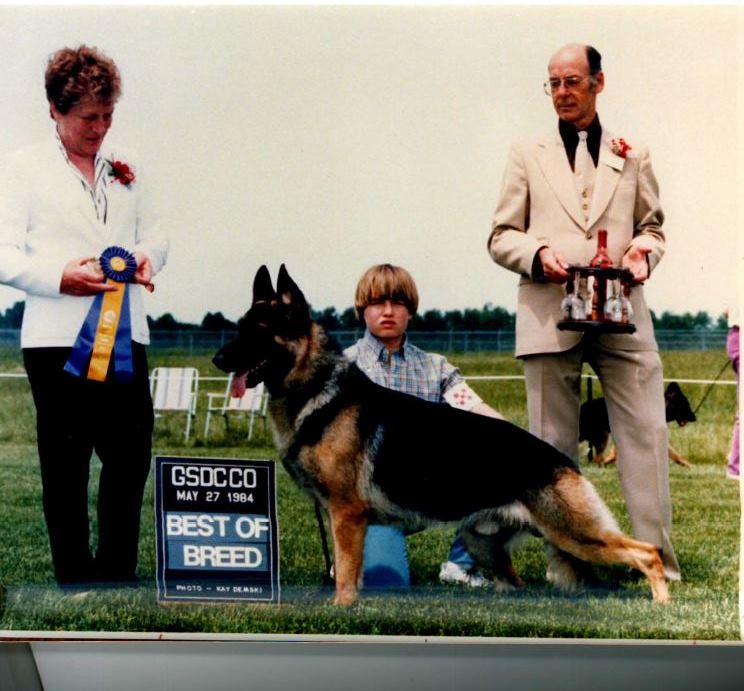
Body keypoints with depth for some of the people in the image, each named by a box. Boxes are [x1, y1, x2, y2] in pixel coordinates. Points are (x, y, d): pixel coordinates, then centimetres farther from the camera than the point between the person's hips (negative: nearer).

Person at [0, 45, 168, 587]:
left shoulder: (124, 170, 18)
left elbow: (154, 233, 20)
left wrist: (148, 256, -4)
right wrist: (59, 277, -20)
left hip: (125, 336, 4)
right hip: (58, 339, -4)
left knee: (131, 458, 4)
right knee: (65, 467, 4)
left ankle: (117, 574, 18)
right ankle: (75, 580, 14)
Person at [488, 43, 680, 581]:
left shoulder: (633, 155, 16)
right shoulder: (528, 155, 13)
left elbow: (653, 226, 18)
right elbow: (501, 237, 10)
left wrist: (644, 250, -5)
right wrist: (538, 253, -11)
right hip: (550, 314, 0)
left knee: (647, 434, -5)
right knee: (555, 446, 3)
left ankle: (659, 561, 2)